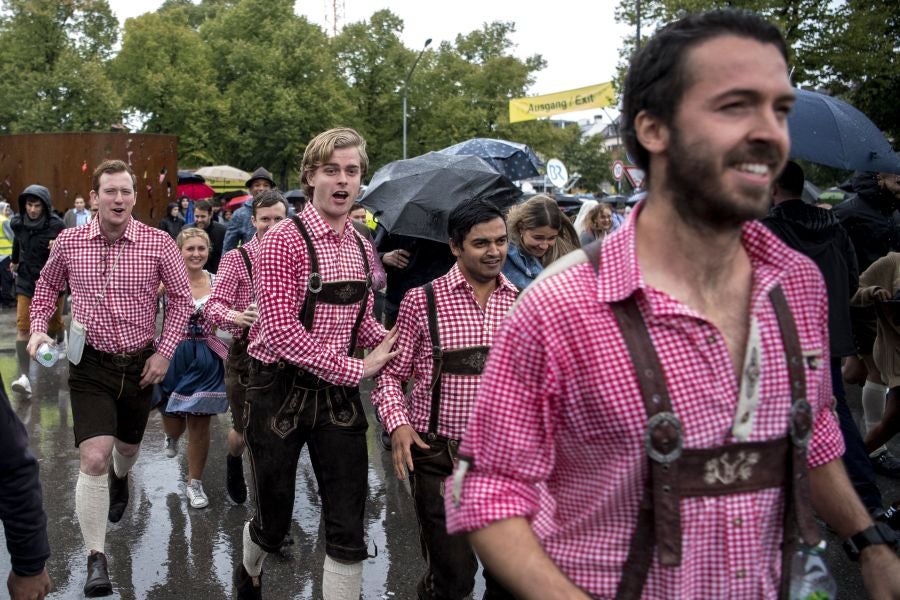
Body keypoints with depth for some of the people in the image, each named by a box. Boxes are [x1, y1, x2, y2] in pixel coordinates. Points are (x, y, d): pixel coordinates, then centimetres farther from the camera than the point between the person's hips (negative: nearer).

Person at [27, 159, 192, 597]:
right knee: (93, 459, -13)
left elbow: (181, 298, 0)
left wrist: (164, 352, -6)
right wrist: (38, 328, 0)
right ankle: (96, 558, -3)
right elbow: (47, 285, 14)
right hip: (90, 364, -1)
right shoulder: (68, 242, -5)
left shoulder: (158, 243, -11)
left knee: (128, 446, 23)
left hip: (140, 363, 1)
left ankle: (119, 478, 61)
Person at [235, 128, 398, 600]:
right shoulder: (284, 241, -13)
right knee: (274, 521, 12)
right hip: (281, 393, -4)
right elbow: (282, 330, -20)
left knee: (347, 525, 3)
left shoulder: (362, 248, 8)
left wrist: (390, 344, -4)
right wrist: (354, 369, -20)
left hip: (337, 395, 5)